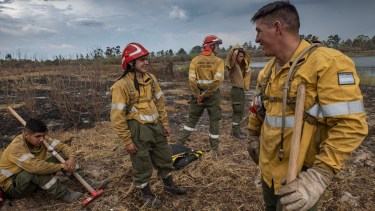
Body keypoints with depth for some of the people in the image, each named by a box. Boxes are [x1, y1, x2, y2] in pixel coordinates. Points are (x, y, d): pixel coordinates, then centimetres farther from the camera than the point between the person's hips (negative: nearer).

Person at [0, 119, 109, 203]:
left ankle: (87, 182, -14)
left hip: (35, 181, 7)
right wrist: (61, 166, -34)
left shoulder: (40, 140, -8)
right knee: (36, 171, -40)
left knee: (62, 155, -9)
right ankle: (64, 194, -27)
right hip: (12, 186, -7)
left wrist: (72, 158, -27)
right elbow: (35, 166, -44)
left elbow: (62, 146, -6)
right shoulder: (16, 147, -30)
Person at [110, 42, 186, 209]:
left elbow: (160, 102, 13)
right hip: (138, 130, -6)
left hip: (155, 127, 7)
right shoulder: (122, 85, -19)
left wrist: (164, 123, 12)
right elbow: (117, 117, -18)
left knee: (165, 158, 21)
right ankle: (146, 195, 35)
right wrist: (127, 141, -15)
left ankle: (169, 185, 45)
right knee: (142, 166, 11)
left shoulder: (151, 78, 2)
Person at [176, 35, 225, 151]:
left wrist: (198, 95, -4)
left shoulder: (195, 60, 0)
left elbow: (192, 79, -8)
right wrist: (205, 95, -13)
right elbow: (217, 81, -18)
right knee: (214, 121, 11)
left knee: (192, 119, 16)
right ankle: (214, 147, 20)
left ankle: (180, 142, 18)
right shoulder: (218, 61, -7)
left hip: (198, 95, 3)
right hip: (213, 95, -2)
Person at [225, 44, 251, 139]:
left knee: (240, 111, 13)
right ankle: (235, 131, 3)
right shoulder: (232, 65, -11)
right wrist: (237, 48, -7)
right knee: (237, 111, -6)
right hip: (236, 90, -9)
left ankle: (237, 129, 23)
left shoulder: (240, 65, 14)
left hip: (241, 90, 9)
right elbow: (233, 54, -27)